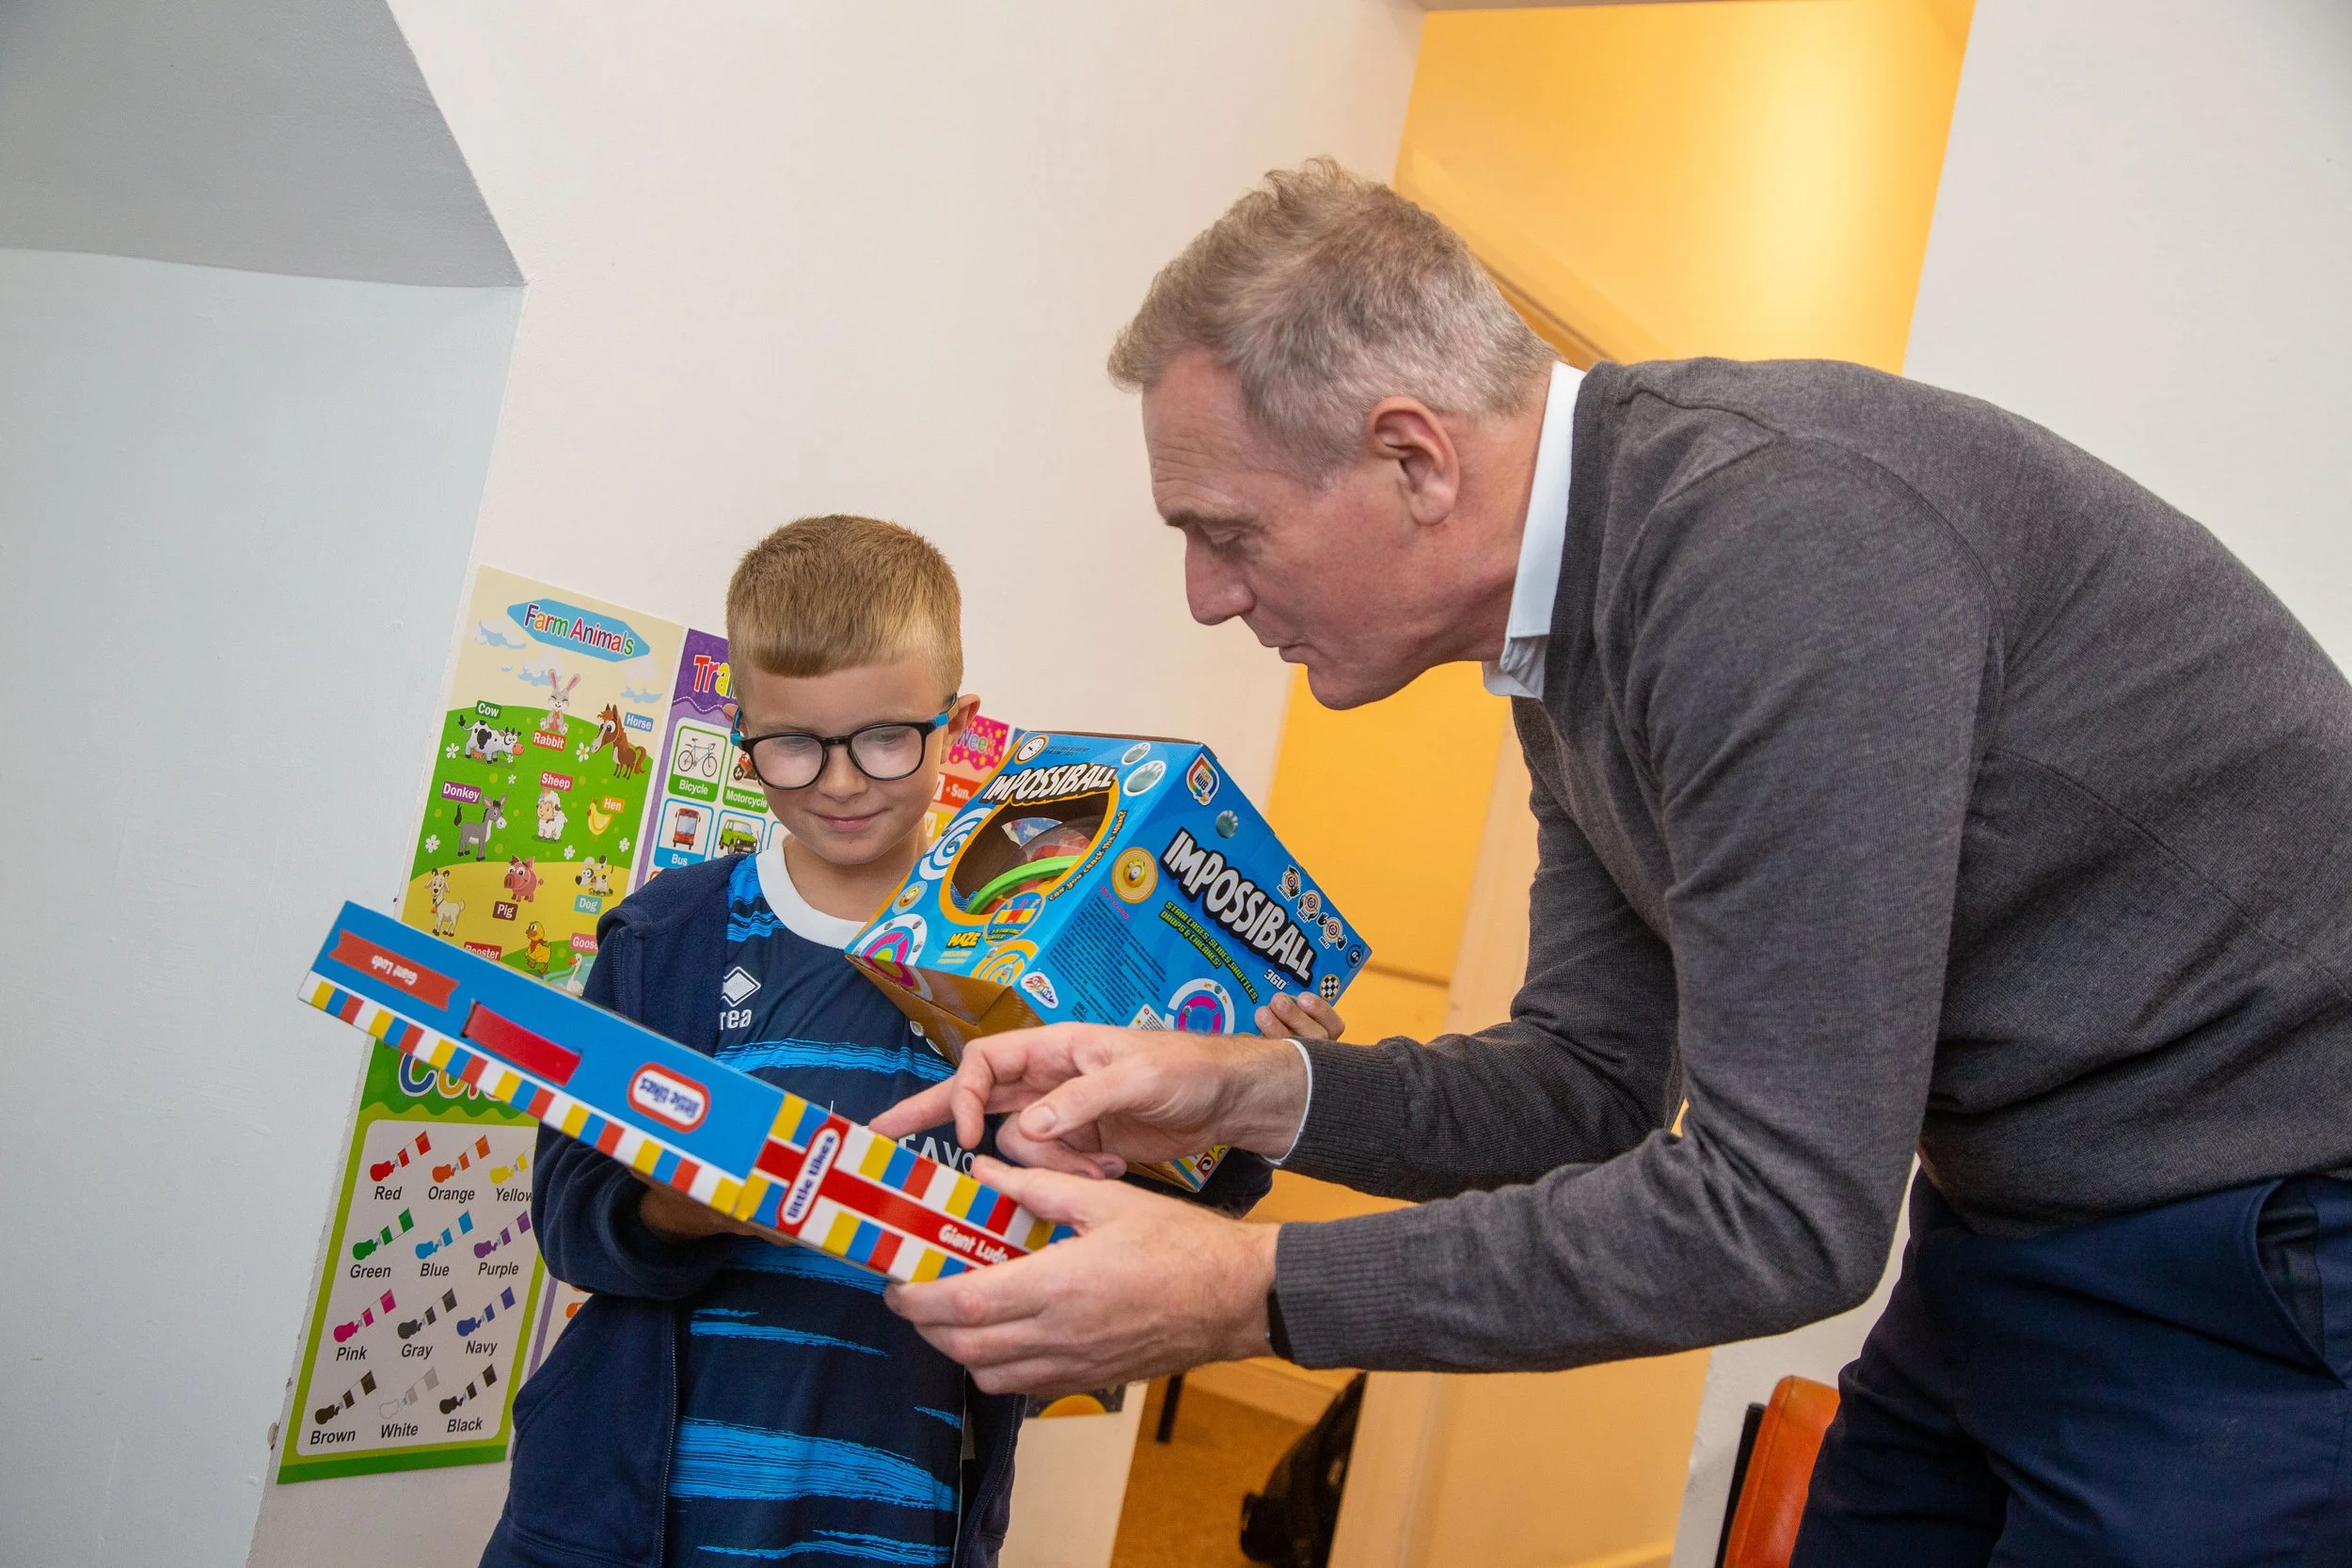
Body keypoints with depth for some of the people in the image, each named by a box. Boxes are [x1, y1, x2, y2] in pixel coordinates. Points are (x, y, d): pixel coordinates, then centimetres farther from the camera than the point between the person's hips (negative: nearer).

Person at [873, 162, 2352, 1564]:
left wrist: (1245, 1293, -23)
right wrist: (1244, 1088, -8)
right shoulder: (1574, 630, 2)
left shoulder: (1783, 539, -29)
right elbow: (1595, 1077, 7)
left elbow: (1780, 1208, -29)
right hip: (2010, 1240, 8)